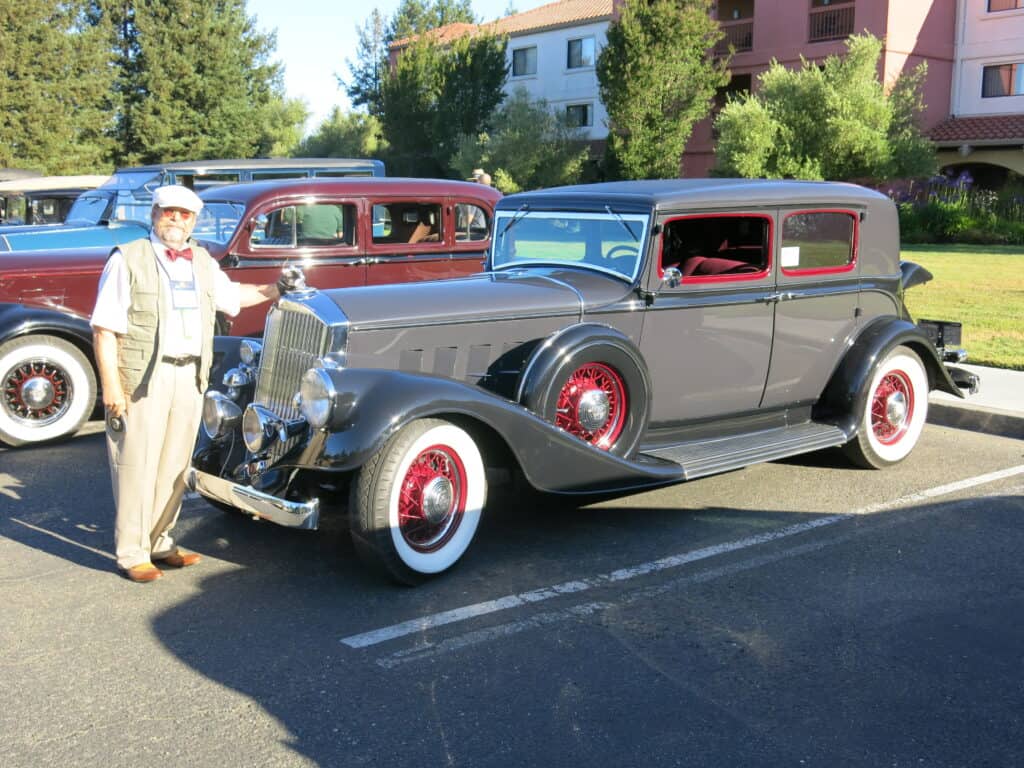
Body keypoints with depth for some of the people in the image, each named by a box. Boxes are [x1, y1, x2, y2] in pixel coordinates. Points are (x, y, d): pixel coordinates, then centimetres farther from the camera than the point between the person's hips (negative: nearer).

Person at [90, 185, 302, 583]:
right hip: (143, 378, -6)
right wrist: (111, 389, -16)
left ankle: (160, 542, 26)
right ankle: (132, 554, 10)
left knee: (175, 464, 12)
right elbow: (104, 329, -10)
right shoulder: (128, 259, -6)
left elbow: (231, 295, 34)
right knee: (137, 466, 0)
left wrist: (275, 289, 22)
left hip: (190, 376, 6)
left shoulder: (203, 262, 14)